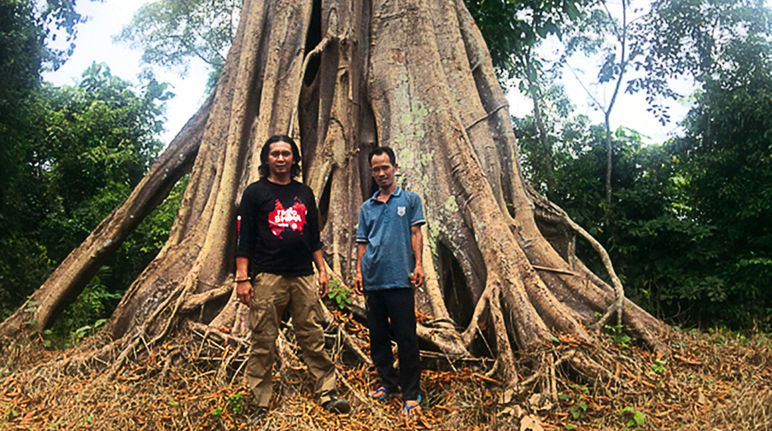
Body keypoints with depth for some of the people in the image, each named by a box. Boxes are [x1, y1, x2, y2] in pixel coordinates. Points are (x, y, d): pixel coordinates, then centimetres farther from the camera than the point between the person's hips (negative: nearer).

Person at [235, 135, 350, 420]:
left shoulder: (305, 193, 16)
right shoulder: (255, 192, 4)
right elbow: (244, 238, 0)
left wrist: (322, 269, 13)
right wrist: (242, 278, -7)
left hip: (303, 277, 3)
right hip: (267, 278, -3)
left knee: (313, 339, 5)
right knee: (263, 343, 1)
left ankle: (328, 394, 12)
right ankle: (259, 404, 10)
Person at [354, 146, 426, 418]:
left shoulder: (410, 200, 7)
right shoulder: (367, 207, 16)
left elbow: (415, 234, 1)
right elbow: (362, 242, 16)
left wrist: (418, 265, -9)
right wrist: (359, 272, 7)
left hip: (399, 280, -4)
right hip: (373, 281, 4)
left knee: (406, 337, -3)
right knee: (378, 335, 11)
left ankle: (411, 393, 7)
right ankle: (387, 382, 27)